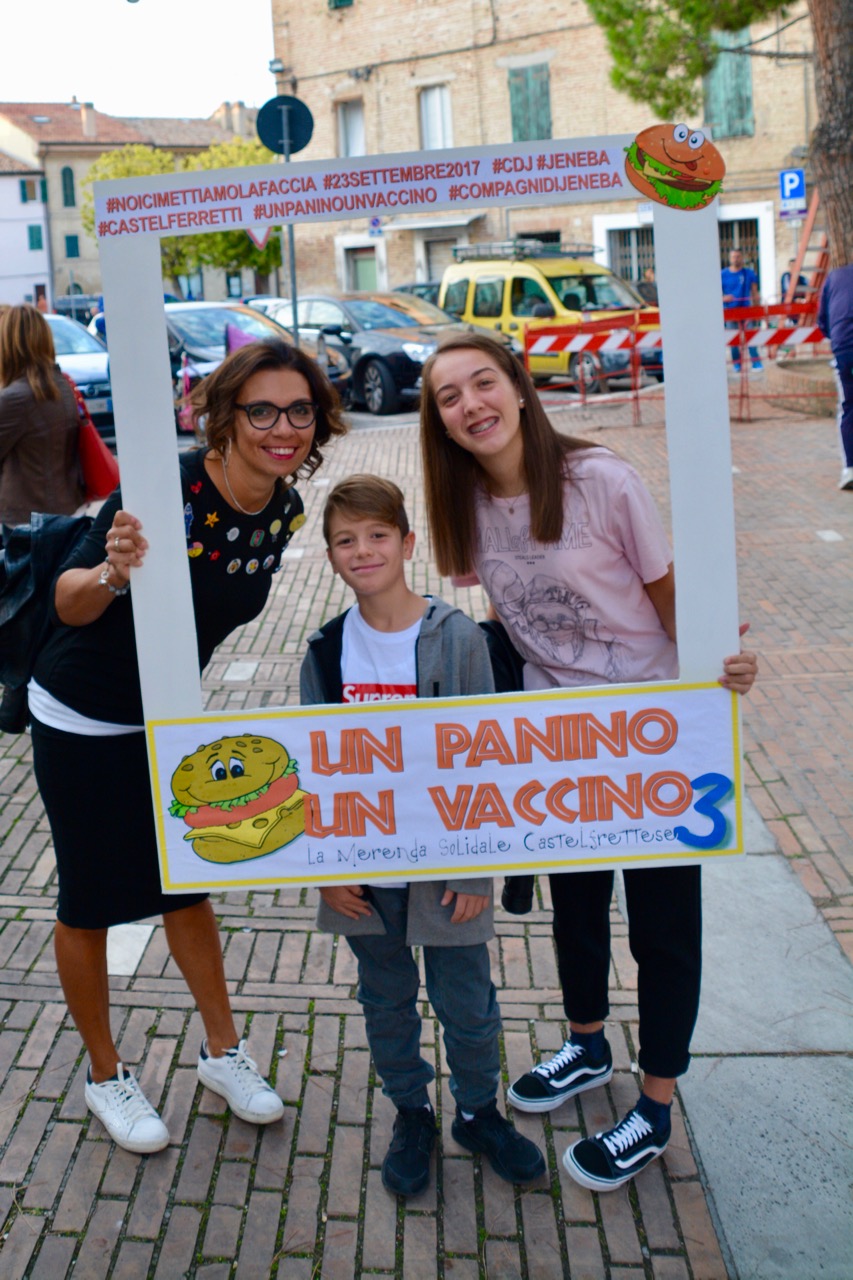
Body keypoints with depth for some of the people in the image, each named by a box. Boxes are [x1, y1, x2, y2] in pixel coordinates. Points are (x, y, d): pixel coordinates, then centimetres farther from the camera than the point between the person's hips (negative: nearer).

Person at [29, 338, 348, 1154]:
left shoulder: (285, 507, -8)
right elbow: (68, 604, -27)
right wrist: (113, 573, -47)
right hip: (82, 724, -6)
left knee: (188, 884, 18)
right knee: (91, 903, 10)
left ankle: (222, 1052, 36)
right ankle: (105, 1077, 30)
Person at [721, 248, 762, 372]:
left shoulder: (749, 273, 6)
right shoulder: (723, 275, 3)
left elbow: (754, 292, 10)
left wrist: (757, 307, 5)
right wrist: (723, 298, -15)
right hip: (730, 311, 0)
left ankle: (756, 362, -8)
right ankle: (737, 364, 13)